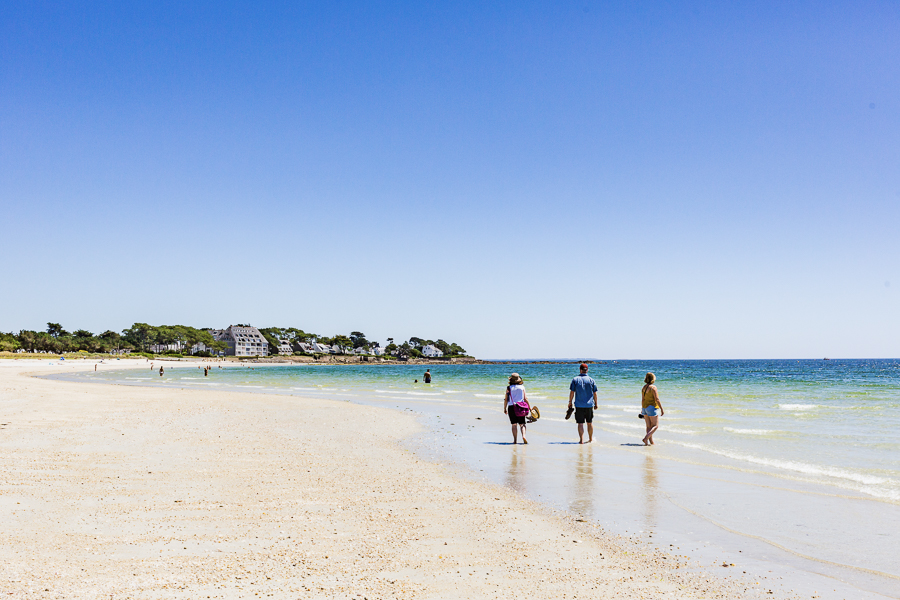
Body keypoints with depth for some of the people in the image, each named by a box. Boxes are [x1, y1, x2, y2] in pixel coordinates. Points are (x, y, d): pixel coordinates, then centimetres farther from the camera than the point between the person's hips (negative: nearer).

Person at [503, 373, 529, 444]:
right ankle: (523, 436, -18)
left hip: (511, 407, -1)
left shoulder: (509, 388, -1)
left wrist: (505, 409, 9)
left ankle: (515, 440, 3)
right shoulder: (522, 387, 1)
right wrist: (530, 407, 5)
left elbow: (506, 399, -1)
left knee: (514, 425, 5)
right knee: (522, 424, 6)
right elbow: (525, 398, -2)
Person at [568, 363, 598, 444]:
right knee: (590, 422, 15)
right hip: (589, 405, 2)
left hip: (579, 405, -2)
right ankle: (590, 439, 25)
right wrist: (595, 403, 14)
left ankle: (581, 439, -8)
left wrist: (570, 402, 4)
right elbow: (595, 393, 3)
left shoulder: (575, 379, -4)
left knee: (580, 423, 0)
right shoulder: (591, 380, 1)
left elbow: (572, 392, -6)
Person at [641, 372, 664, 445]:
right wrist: (662, 409, -12)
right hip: (652, 407, -7)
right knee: (655, 426, -1)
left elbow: (643, 399, 10)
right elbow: (657, 400, -17)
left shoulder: (644, 387, 6)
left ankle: (651, 442, 12)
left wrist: (642, 409, 19)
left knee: (649, 426, 10)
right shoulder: (653, 387, -15)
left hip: (645, 407, 7)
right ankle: (646, 438, -17)